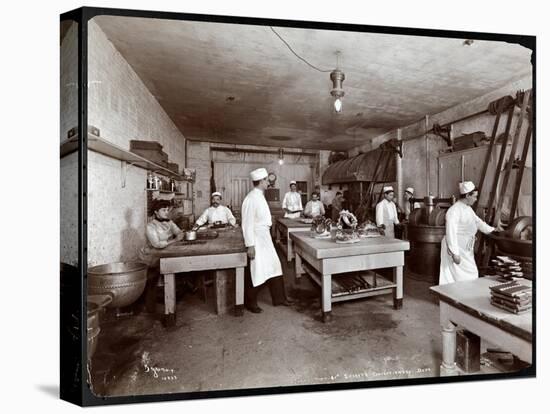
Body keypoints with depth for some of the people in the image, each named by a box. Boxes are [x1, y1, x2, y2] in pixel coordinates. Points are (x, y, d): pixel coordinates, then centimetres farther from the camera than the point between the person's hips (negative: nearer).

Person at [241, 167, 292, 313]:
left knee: (274, 266, 15)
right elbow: (247, 224, -22)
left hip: (265, 239, 9)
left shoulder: (260, 196, 9)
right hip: (256, 241, -9)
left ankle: (278, 298, 31)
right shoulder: (251, 199, -20)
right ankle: (251, 303, 26)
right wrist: (250, 245, -22)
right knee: (255, 272, 5)